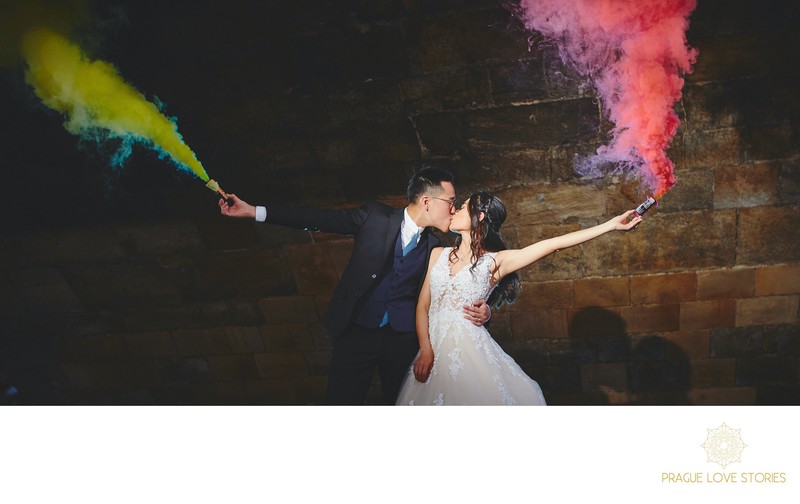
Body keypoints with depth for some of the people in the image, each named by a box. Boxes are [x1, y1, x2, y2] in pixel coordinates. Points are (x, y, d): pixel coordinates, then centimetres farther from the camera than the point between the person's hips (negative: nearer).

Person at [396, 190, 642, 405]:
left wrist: (611, 224, -7)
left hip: (471, 354, -3)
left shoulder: (495, 262, -1)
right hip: (434, 352, 3)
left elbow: (554, 244, -5)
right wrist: (426, 351, -7)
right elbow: (423, 306, 7)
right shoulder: (439, 255, 10)